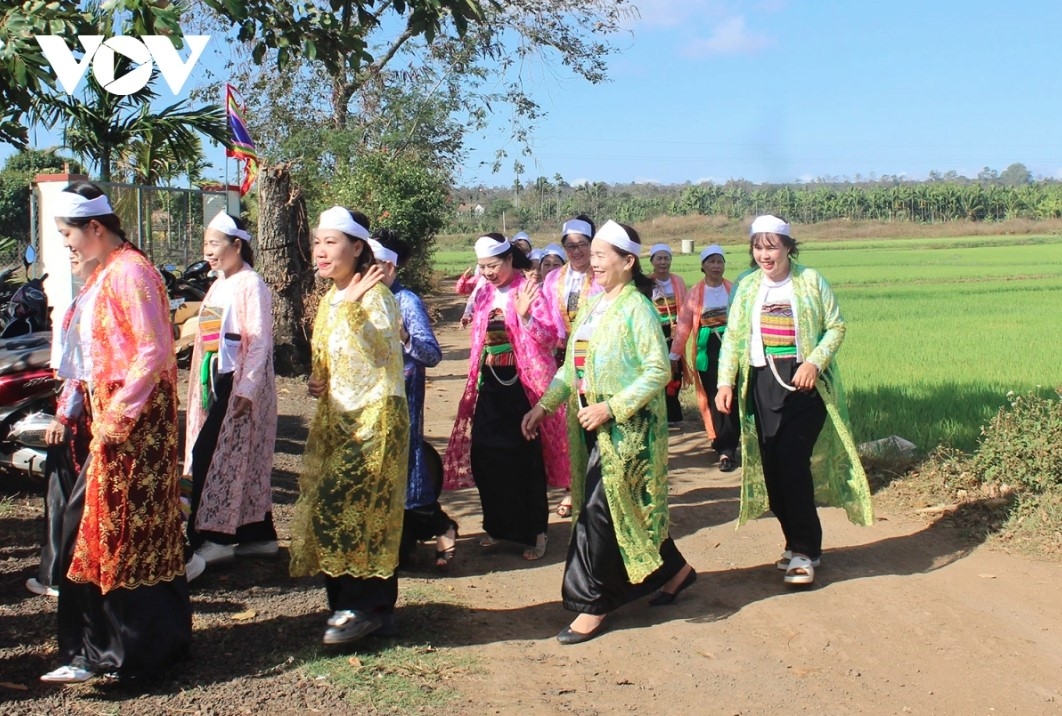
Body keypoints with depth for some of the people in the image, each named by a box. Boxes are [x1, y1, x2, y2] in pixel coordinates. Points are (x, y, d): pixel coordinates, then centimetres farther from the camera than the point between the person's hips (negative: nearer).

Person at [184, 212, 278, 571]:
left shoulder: (250, 285, -11)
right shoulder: (219, 285, 16)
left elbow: (259, 341, -17)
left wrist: (246, 389, -22)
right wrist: (202, 387, 17)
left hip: (240, 384, -9)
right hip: (216, 381, 9)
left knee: (209, 457, -9)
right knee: (244, 459, 10)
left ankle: (211, 538, -3)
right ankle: (258, 535, 16)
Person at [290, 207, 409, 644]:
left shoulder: (374, 295, -12)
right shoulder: (330, 299, 14)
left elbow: (381, 353, -27)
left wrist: (353, 307, -35)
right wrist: (318, 383, 6)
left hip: (375, 418, -9)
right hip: (338, 419, 9)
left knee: (341, 508, -12)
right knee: (329, 509, 9)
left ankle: (364, 607, 2)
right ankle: (374, 607, 18)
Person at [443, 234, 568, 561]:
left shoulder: (529, 291, -7)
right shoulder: (484, 294, 10)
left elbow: (550, 337, -16)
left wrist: (525, 316, -29)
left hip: (521, 385, -6)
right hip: (490, 384, 6)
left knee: (525, 459, -2)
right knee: (485, 456, 6)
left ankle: (535, 532, 9)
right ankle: (498, 525, 22)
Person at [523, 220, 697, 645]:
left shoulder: (636, 308, -12)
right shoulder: (592, 306, 12)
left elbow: (659, 370, -17)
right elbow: (572, 365, 17)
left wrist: (611, 407, -21)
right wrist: (544, 405, 8)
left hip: (627, 427, -8)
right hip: (591, 425, 8)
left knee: (599, 511, -8)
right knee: (627, 510, 14)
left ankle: (592, 605, 3)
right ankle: (673, 570, 32)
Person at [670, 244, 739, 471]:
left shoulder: (733, 290, 3)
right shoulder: (695, 293, 5)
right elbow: (683, 324, 5)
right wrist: (675, 354, 5)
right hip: (707, 348, 1)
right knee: (713, 397, 4)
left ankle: (726, 449, -6)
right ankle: (723, 443, 17)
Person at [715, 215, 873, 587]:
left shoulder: (811, 281, -2)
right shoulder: (747, 287, 8)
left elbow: (836, 326, 0)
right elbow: (733, 336, 7)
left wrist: (814, 362, -16)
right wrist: (726, 381, -4)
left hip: (803, 384, -4)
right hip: (762, 384, 4)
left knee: (792, 462, -13)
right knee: (771, 469, 4)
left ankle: (804, 550, -2)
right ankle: (799, 543, 19)